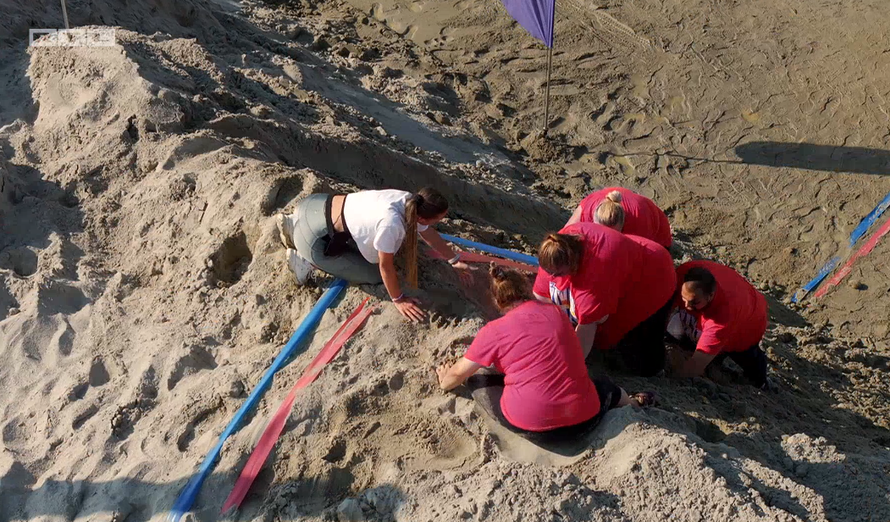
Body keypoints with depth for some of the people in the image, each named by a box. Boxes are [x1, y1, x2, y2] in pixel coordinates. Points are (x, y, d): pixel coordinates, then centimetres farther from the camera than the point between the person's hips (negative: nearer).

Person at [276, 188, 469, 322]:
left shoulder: (411, 204, -7)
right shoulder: (391, 222, -32)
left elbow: (430, 234, 12)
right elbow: (385, 266, -20)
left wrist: (455, 260, 18)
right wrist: (398, 300, -7)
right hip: (314, 236, -8)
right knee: (373, 275, 0)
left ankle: (292, 224, 28)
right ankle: (305, 261, 6)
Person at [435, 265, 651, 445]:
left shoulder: (493, 331, -3)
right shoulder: (556, 312, 7)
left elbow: (459, 373, 8)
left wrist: (445, 382, 31)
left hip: (531, 426, -4)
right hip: (583, 420, 5)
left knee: (477, 380, 15)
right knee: (605, 385, 34)